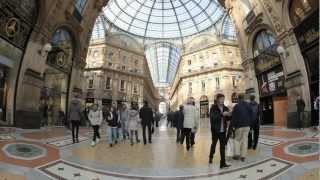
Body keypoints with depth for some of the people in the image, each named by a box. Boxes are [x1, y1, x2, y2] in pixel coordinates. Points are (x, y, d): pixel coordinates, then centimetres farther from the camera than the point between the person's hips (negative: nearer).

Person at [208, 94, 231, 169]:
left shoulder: (225, 108, 5)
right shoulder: (213, 108, -9)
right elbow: (212, 117, -23)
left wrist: (229, 115, -12)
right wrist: (222, 114, -29)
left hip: (223, 130, 3)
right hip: (215, 130, -3)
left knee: (223, 146, 3)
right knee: (214, 144, 15)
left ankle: (223, 163, 11)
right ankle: (211, 157, 40)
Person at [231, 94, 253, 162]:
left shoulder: (236, 106, -8)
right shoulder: (248, 105, 6)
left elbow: (234, 117, -9)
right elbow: (251, 115, 9)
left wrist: (233, 125, -2)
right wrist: (250, 123, 14)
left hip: (239, 126, -4)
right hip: (247, 125, 4)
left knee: (237, 139, 10)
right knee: (245, 140, 7)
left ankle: (237, 154, 3)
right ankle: (243, 156, 9)